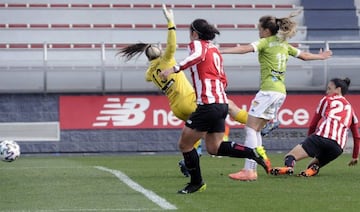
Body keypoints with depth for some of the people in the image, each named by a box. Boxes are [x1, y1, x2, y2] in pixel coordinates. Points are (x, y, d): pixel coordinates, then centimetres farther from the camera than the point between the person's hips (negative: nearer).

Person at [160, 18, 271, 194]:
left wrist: (174, 69, -37)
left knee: (184, 144, 4)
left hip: (208, 104, -9)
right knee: (214, 148, 14)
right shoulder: (215, 50, 21)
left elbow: (198, 55, -28)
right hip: (222, 103, 9)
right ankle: (254, 153, 0)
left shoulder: (197, 44, -2)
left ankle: (196, 183, 12)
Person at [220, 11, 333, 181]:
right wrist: (321, 56, 50)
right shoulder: (284, 45, 17)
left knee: (250, 128, -9)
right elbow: (304, 56, 31)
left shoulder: (265, 42, -4)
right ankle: (252, 169, 8)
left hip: (268, 90, -8)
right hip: (281, 92, 9)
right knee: (256, 129, 12)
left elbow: (244, 49, -21)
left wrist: (220, 51, -29)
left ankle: (249, 170, -19)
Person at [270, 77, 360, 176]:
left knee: (289, 157, -9)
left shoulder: (327, 99, 22)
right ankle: (313, 168, -18)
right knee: (313, 164, 21)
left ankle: (289, 166, -48)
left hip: (321, 136, -4)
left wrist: (309, 141, 38)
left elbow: (313, 124, 24)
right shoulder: (350, 108, 32)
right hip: (338, 147, 4)